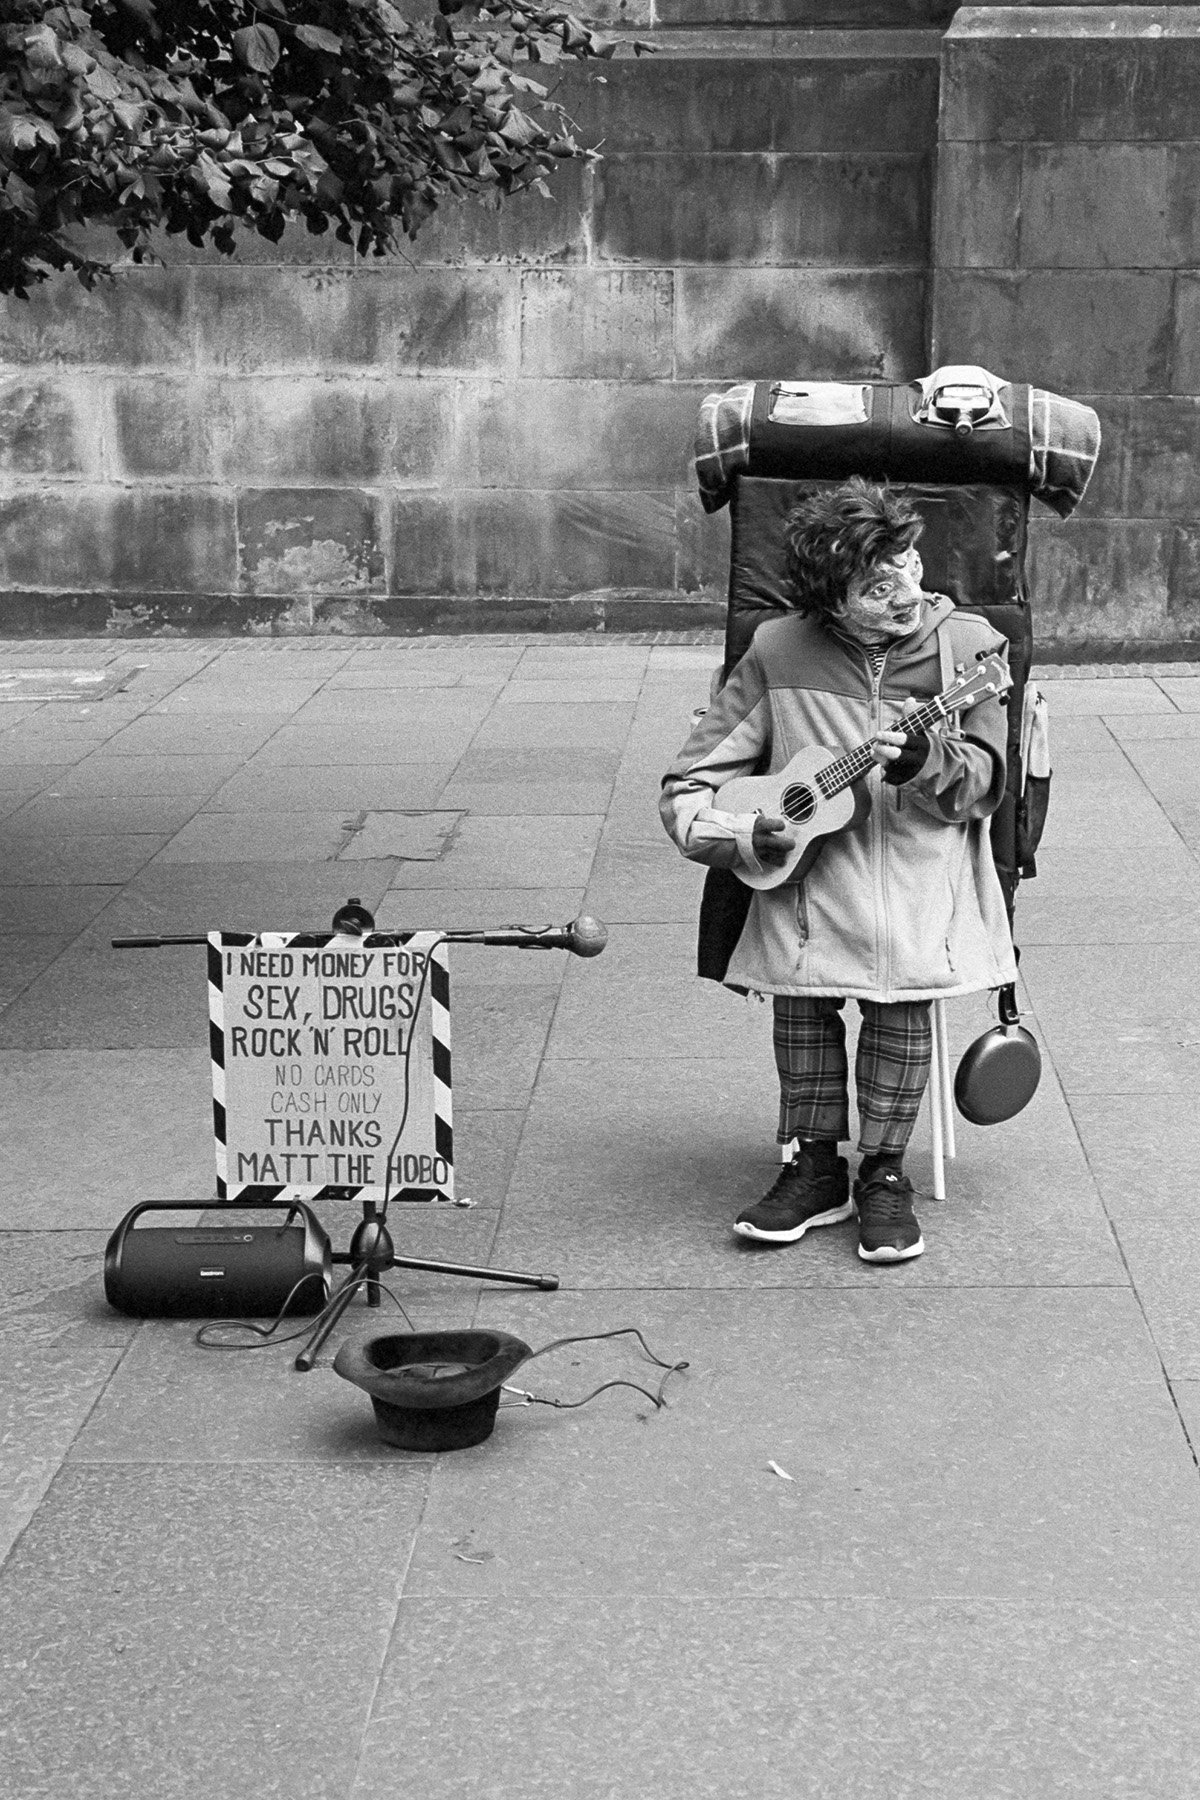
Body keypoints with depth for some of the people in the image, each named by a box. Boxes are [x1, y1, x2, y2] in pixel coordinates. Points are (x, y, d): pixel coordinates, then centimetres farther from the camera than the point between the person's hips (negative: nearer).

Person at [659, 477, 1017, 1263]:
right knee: (799, 983, -26)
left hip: (921, 866, 0)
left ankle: (884, 1173, -8)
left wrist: (923, 758, -20)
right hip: (806, 867, 1)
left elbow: (984, 786, 1)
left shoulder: (968, 645, 3)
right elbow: (687, 787, 8)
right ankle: (813, 1164, -3)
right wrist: (743, 835, -12)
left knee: (905, 976, -27)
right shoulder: (780, 651, 4)